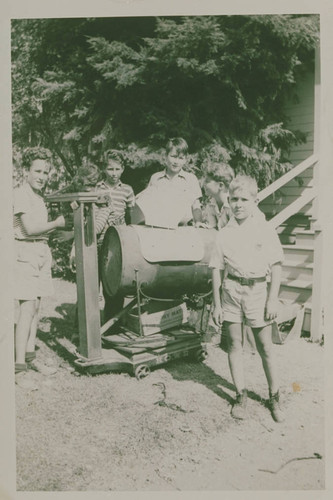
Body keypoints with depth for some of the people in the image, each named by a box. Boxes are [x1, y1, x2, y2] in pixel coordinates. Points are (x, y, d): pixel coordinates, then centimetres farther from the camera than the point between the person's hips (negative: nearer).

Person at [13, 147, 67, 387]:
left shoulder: (38, 196, 16)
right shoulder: (21, 193, -10)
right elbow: (30, 228, -16)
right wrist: (57, 223, -7)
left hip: (41, 252, 8)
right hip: (25, 252, -8)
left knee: (36, 306, 10)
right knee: (28, 306, -12)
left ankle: (30, 356, 20)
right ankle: (20, 368, -8)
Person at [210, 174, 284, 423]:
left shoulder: (266, 229, -3)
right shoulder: (225, 233, 2)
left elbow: (276, 266, -1)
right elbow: (217, 269, 4)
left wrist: (273, 299, -6)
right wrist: (216, 303, 3)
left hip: (258, 289, -2)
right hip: (231, 290, 2)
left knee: (265, 347, 6)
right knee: (234, 344, 8)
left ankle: (275, 397, 24)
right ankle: (241, 396, 24)